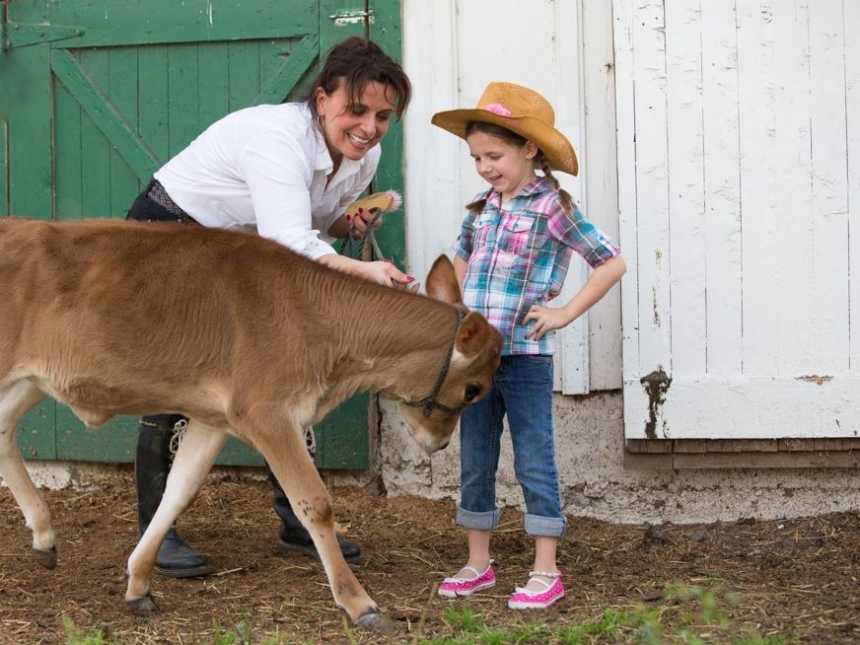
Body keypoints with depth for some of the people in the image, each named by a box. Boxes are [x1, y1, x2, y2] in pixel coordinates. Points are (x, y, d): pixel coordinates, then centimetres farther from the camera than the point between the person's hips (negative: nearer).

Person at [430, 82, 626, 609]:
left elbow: (612, 263, -8)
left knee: (535, 463, 0)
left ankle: (546, 571, 5)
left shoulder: (552, 208, -8)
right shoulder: (481, 210, 11)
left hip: (525, 356, -6)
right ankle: (478, 564, 22)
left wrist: (565, 313, -11)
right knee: (475, 463, 12)